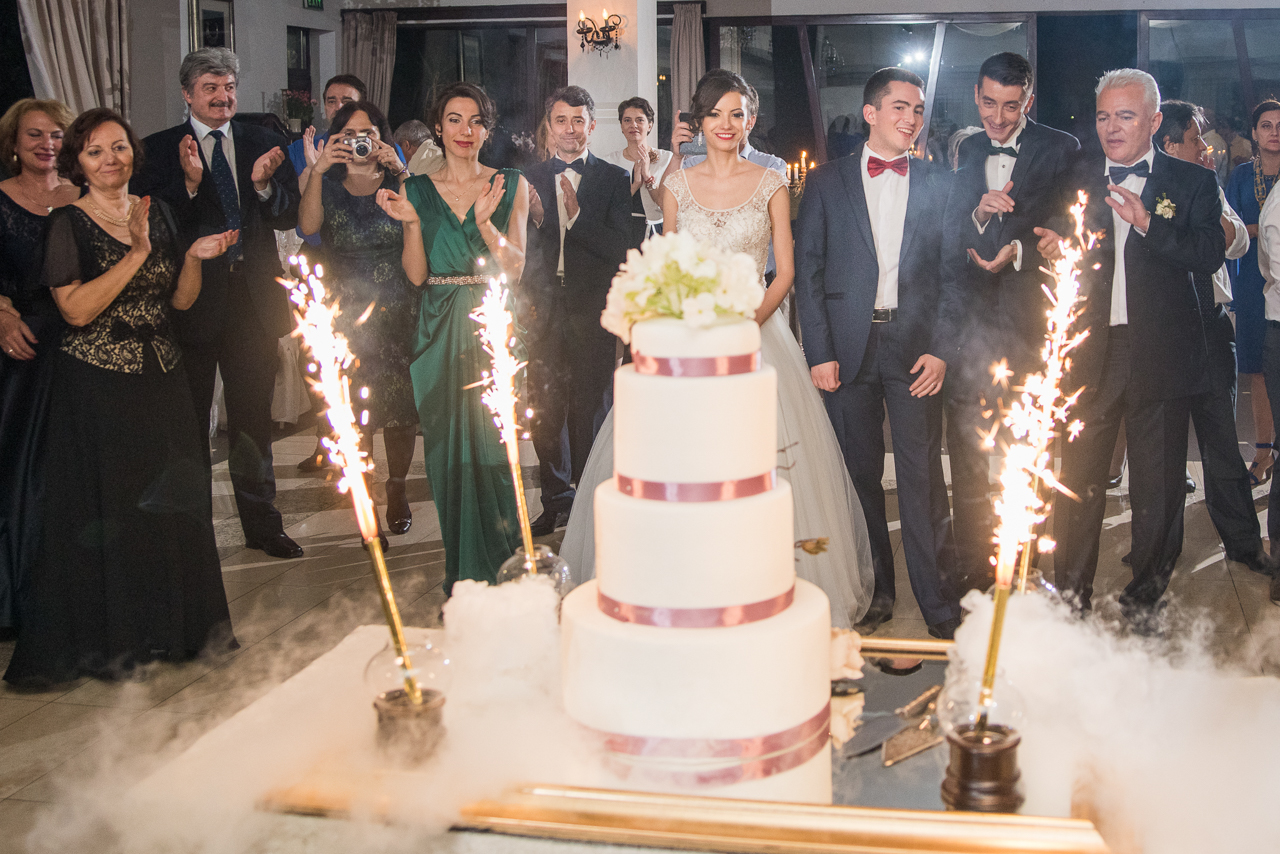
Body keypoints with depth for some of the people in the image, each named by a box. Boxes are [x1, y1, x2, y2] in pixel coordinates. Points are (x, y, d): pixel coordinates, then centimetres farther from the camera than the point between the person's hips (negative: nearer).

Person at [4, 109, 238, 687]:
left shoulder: (157, 214, 9)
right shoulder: (68, 224, -6)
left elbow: (180, 300, 10)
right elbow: (76, 309, -17)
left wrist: (195, 256, -8)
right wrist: (138, 254, -19)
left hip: (162, 379, 5)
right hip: (97, 385, -5)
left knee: (171, 502, 8)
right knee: (106, 505, 2)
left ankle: (176, 627, 23)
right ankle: (105, 641, 15)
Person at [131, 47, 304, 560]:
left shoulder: (263, 145, 7)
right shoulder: (158, 150, -1)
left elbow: (290, 217, 1)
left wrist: (264, 184, -17)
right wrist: (188, 182, -25)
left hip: (254, 300, 2)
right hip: (190, 300, -2)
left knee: (253, 417, 12)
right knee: (187, 421, 10)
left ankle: (261, 522, 23)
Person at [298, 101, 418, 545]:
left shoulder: (398, 182, 9)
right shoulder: (329, 187, 10)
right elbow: (308, 225, -11)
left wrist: (401, 172, -20)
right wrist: (318, 170, -19)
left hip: (397, 311, 0)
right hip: (346, 313, 0)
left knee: (400, 401, 1)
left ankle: (397, 488, 16)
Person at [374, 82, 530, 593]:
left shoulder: (510, 185, 5)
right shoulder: (418, 190, 8)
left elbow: (515, 268, -3)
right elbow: (417, 275, 2)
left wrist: (486, 223, -18)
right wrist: (411, 223, -13)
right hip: (440, 335, 2)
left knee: (493, 449, -5)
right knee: (447, 451, 4)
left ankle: (499, 574, 9)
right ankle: (460, 583, 16)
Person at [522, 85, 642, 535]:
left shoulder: (614, 179, 1)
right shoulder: (530, 179, 8)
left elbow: (622, 248, -10)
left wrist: (577, 214, -18)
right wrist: (534, 221, -11)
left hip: (592, 312, -2)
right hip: (543, 310, 2)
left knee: (590, 410, 4)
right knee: (545, 410, 8)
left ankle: (591, 503, 18)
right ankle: (556, 500, 23)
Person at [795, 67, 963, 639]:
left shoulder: (940, 183, 9)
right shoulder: (826, 181, 6)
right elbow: (808, 270, 3)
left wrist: (941, 348, -3)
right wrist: (819, 352, -4)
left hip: (917, 347, 0)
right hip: (849, 345, 0)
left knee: (924, 476, -2)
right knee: (859, 474, 7)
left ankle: (937, 600, 7)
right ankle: (875, 592, 20)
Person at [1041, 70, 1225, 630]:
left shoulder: (1192, 183, 5)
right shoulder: (1077, 180, 11)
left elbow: (1210, 256, -9)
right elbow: (1058, 248, 7)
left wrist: (1147, 224, -21)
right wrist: (1051, 247, -16)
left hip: (1161, 353, -1)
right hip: (1090, 352, 1)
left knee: (1158, 487, 7)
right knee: (1078, 480, 4)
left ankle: (1145, 598, 22)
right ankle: (1071, 598, 17)